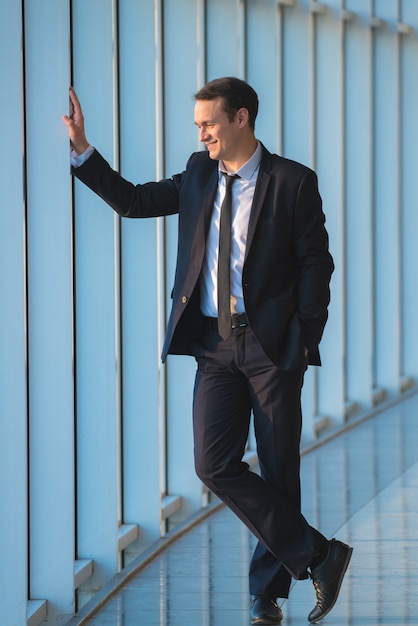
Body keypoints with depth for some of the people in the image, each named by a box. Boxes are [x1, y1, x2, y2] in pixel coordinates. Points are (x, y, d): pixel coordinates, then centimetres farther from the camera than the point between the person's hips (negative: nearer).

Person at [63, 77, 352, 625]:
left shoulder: (293, 182, -4)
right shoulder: (199, 175, 10)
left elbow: (316, 264, -3)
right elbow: (133, 201, 14)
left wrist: (305, 343, -8)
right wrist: (82, 151, 4)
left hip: (273, 343, -4)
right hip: (215, 343, 4)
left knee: (278, 471, 3)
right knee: (215, 464, -8)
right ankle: (318, 556, 1)